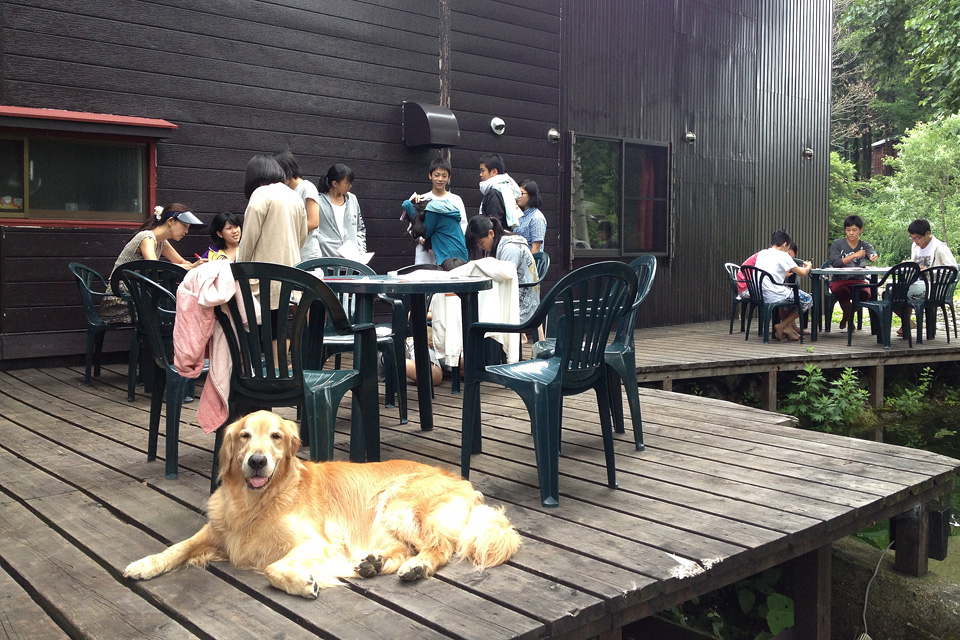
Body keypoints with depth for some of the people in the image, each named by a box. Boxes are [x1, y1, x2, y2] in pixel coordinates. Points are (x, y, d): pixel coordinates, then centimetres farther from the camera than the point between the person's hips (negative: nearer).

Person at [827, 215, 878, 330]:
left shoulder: (865, 246, 7)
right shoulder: (837, 244, 2)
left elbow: (871, 254, -18)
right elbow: (835, 263, -12)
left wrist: (874, 256, -43)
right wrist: (855, 255, -16)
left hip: (858, 280, 2)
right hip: (839, 280, -2)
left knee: (866, 294, -31)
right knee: (843, 292, -37)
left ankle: (845, 318, 2)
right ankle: (850, 320, -3)